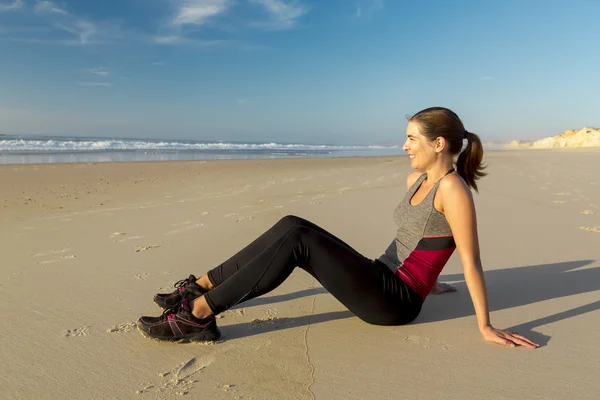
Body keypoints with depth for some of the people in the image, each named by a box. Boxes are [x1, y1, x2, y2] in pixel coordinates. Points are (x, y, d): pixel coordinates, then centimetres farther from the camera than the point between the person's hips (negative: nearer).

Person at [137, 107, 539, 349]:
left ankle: (199, 314, -19)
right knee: (292, 226, -9)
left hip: (395, 301, -8)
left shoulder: (453, 188, -16)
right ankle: (202, 286, -4)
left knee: (297, 239, -23)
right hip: (382, 278, 8)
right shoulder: (416, 180, 11)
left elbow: (472, 261, -16)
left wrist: (486, 327, -11)